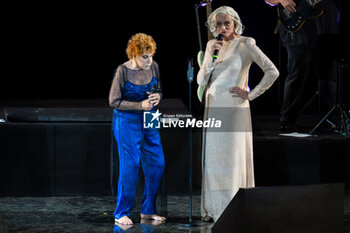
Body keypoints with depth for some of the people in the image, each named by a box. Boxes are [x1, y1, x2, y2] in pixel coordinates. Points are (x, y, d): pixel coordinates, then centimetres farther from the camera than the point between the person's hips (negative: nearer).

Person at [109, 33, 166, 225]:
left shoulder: (153, 67, 1)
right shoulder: (123, 71, -15)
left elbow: (159, 91, 15)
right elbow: (114, 101, -12)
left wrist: (157, 97, -10)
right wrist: (140, 105, -21)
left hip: (149, 122, 6)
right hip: (127, 121, -6)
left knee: (157, 164, 4)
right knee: (130, 165, -8)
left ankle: (148, 211, 17)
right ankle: (121, 213, 2)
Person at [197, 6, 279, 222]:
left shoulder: (245, 44, -5)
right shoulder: (212, 45, 13)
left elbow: (272, 72, -10)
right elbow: (201, 81, 6)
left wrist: (251, 94, -9)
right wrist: (211, 56, -7)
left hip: (234, 109, -6)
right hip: (213, 109, 6)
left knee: (233, 159, -5)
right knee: (212, 159, 6)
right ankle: (214, 209, 13)